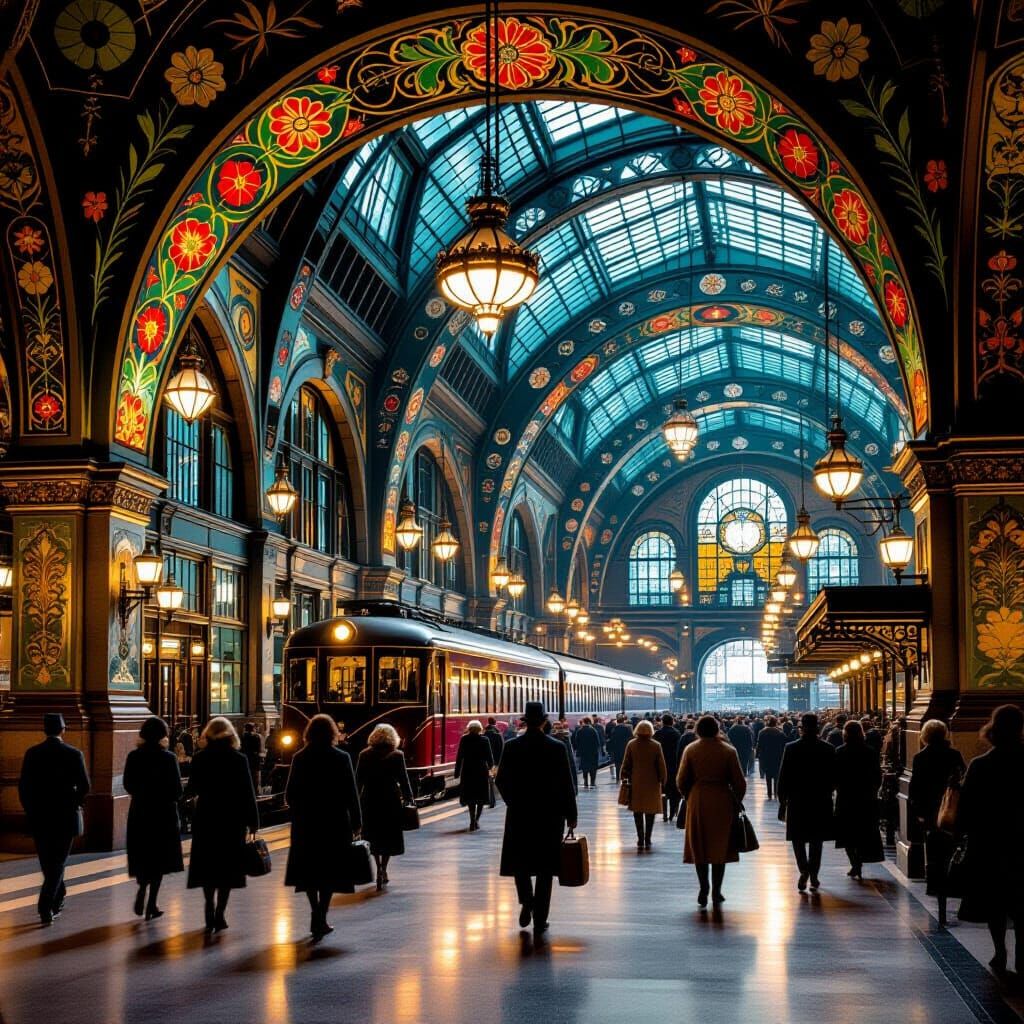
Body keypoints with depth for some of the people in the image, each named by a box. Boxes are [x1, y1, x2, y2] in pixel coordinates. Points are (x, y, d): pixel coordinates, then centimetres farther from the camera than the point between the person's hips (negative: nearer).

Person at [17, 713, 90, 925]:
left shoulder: (32, 754, -1)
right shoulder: (73, 754, -7)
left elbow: (23, 786, -2)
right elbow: (84, 786, -8)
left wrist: (30, 810, 10)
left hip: (39, 817, 2)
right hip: (65, 817, -2)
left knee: (47, 862, 17)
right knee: (57, 862, 2)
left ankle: (58, 899, 30)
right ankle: (46, 906, -11)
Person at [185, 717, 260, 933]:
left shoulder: (199, 758, -4)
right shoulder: (238, 759, -8)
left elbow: (192, 789, 0)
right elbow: (247, 792, -8)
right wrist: (253, 821, -1)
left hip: (206, 818, 1)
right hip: (233, 818, -1)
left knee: (207, 865, 12)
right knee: (227, 865, 6)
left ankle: (210, 908, 2)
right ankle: (219, 914, 4)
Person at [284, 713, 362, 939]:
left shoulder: (299, 758, -3)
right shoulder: (341, 758, -7)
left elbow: (290, 794, -1)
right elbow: (351, 793, -6)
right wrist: (356, 821, 2)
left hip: (305, 822, 2)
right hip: (335, 822, -2)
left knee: (309, 870, 15)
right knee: (329, 871, 6)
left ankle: (316, 915, 9)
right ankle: (320, 919, 1)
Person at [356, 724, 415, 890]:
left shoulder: (364, 755, 0)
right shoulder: (397, 755, -7)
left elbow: (358, 780, 2)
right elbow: (403, 779, -4)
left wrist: (357, 800, 10)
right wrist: (409, 798, 7)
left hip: (369, 800, 2)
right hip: (390, 801, -2)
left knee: (373, 837, 15)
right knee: (389, 836, 8)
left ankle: (379, 869, 11)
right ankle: (383, 870, 2)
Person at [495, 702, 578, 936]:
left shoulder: (511, 747, -5)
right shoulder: (557, 748, -7)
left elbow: (501, 780, -1)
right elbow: (566, 784, -6)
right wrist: (570, 815, 3)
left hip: (519, 813, 0)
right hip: (550, 814, 0)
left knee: (519, 861, 17)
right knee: (544, 867, 6)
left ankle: (526, 900, -3)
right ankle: (540, 920, 6)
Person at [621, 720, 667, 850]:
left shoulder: (631, 744, -4)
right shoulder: (656, 745, -7)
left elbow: (626, 764, 0)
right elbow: (661, 766, -3)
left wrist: (624, 778, 11)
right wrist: (662, 781, 8)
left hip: (636, 784, 1)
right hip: (652, 783, -1)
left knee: (638, 812, 10)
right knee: (650, 812, 8)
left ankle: (640, 841, 5)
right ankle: (647, 841, 5)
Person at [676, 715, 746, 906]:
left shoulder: (690, 750, -3)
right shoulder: (728, 751, -5)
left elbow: (681, 780, 0)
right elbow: (739, 782, -3)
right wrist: (737, 801, 13)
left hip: (697, 802, 0)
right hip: (722, 802, 0)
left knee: (699, 847, 10)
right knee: (720, 846, 9)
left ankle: (703, 890, 5)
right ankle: (716, 892, 9)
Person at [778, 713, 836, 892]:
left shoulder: (791, 748, -9)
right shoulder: (828, 749, -4)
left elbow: (783, 775, -7)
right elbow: (834, 777, 1)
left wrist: (782, 797, 4)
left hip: (797, 800, -2)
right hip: (821, 801, 2)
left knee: (798, 838, 8)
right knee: (816, 839, 12)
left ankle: (804, 869, -12)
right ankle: (813, 876, 13)